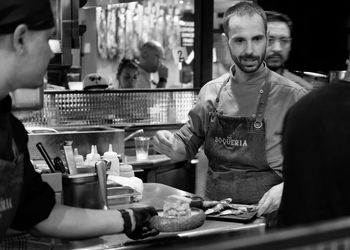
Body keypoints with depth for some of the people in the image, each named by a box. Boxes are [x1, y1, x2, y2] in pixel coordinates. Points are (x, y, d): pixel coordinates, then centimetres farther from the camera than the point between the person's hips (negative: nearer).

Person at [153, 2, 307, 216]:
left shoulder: (291, 96, -6)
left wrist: (287, 187, -20)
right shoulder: (211, 92, 8)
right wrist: (171, 146, -3)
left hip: (265, 216, -3)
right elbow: (187, 146, 18)